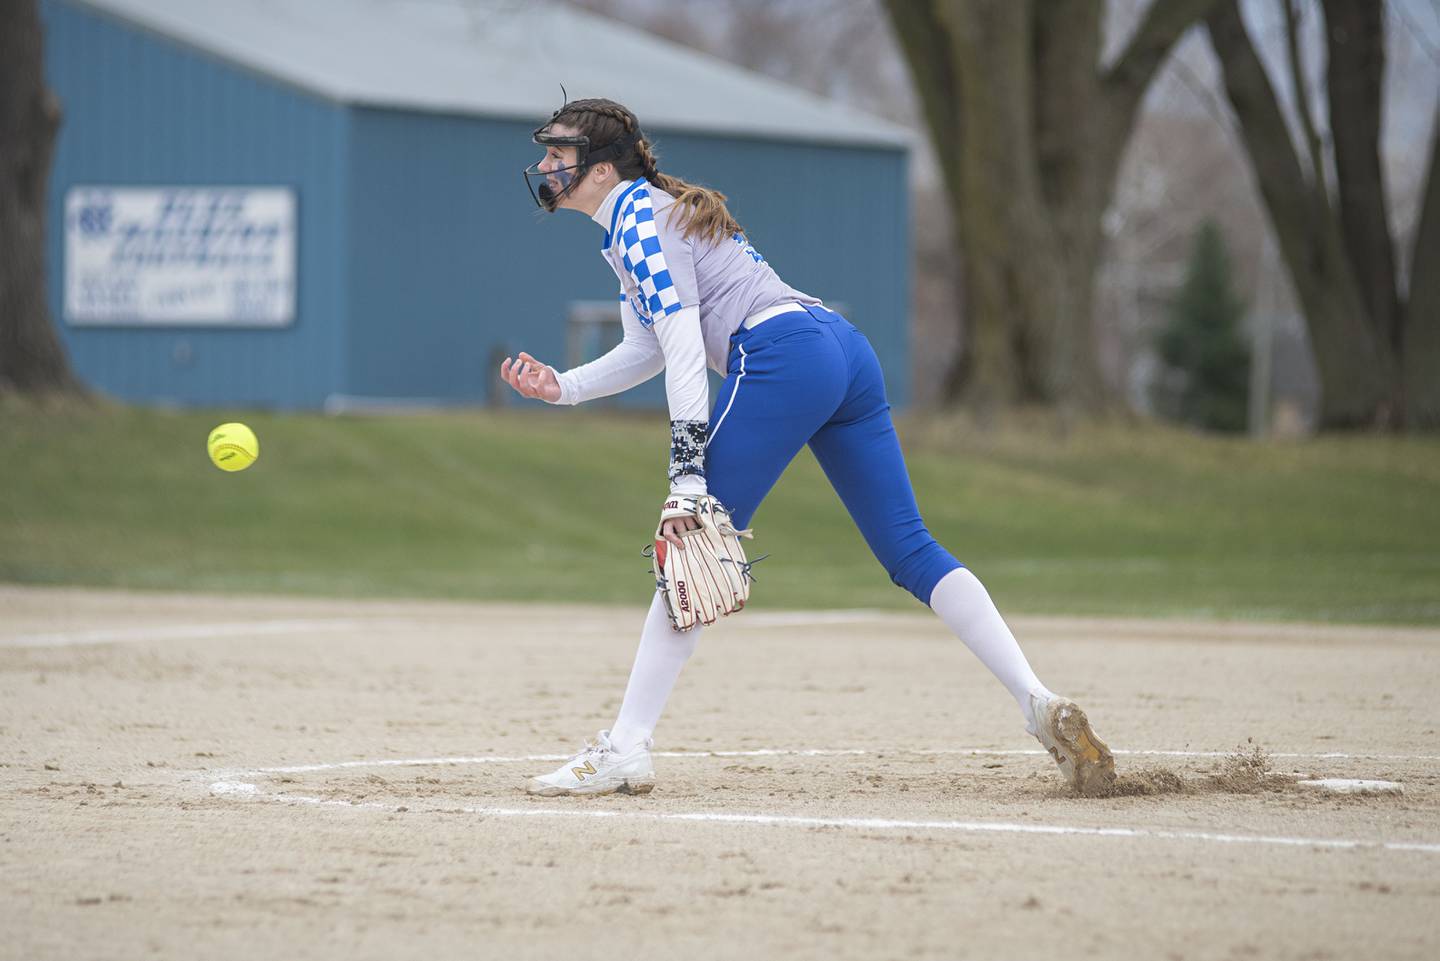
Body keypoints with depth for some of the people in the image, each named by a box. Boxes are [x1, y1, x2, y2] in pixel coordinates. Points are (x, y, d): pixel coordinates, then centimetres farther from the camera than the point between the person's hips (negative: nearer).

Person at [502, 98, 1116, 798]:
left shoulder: (640, 221, -3)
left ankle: (623, 751, -7)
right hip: (845, 349, 10)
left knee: (694, 547, -6)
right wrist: (563, 387, 17)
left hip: (782, 357, -10)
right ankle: (1041, 706, -6)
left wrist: (687, 480, -19)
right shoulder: (631, 223, 26)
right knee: (910, 549, 5)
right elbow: (647, 349, 31)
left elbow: (685, 351, -14)